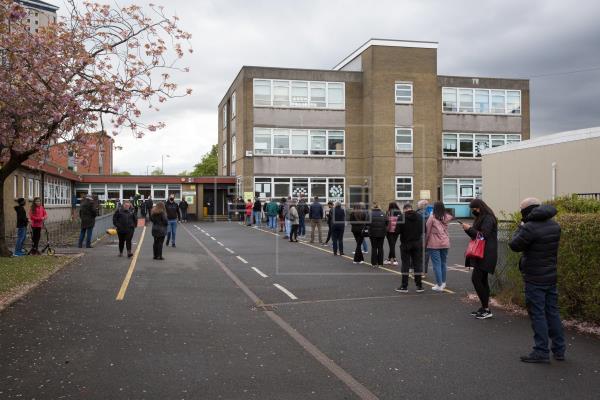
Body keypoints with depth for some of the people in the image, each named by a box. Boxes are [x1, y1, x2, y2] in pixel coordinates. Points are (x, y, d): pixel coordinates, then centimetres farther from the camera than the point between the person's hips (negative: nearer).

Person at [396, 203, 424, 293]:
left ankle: (404, 286, 6)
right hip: (417, 243, 3)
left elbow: (398, 231, -13)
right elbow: (423, 230, 4)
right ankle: (419, 286, 11)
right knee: (418, 264, 8)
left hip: (405, 244, -3)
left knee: (405, 265, 4)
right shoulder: (419, 217, -1)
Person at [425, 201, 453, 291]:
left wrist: (425, 243, 5)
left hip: (434, 244, -5)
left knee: (437, 264, -3)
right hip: (445, 243, 5)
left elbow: (428, 231, -5)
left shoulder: (432, 217, -8)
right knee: (443, 263, 16)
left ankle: (439, 285, -4)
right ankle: (443, 282, 25)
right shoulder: (446, 217, 5)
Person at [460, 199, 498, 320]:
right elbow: (476, 235, 21)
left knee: (476, 279, -14)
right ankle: (484, 308, 18)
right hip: (481, 254, 10)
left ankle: (486, 309, -8)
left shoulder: (488, 219, -13)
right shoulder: (481, 218, 19)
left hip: (486, 255, -10)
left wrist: (469, 229, -15)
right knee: (482, 280, 12)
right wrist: (468, 229, 5)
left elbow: (483, 235, -21)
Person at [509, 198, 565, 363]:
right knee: (552, 312, 15)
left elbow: (514, 245, -13)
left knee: (537, 314, -1)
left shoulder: (530, 228, -20)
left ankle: (541, 351, 3)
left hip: (535, 279, -8)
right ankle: (559, 350, 22)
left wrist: (520, 227, 0)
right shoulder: (554, 226, 5)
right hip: (551, 276, 8)